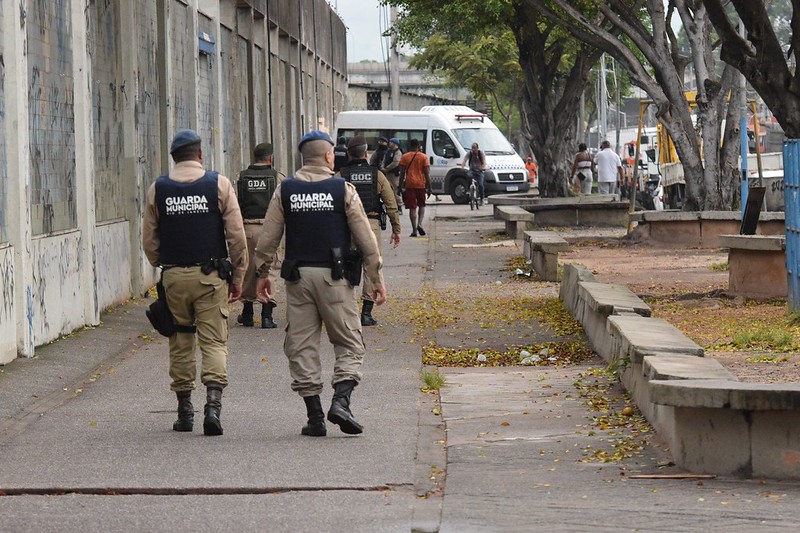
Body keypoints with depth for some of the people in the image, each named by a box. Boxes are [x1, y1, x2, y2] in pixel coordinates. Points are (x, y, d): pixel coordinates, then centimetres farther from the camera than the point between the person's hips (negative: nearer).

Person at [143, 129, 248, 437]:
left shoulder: (157, 189, 4)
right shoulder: (219, 184, -2)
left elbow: (149, 240, 8)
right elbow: (236, 236, -3)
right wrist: (238, 277, 5)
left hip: (173, 276, 2)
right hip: (210, 275, -2)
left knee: (180, 344, 11)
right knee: (213, 341, -1)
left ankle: (184, 411, 14)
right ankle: (213, 405, -16)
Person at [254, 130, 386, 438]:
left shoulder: (285, 191, 4)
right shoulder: (342, 190, -2)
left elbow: (268, 237, 5)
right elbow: (365, 239, -1)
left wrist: (262, 273, 16)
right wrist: (377, 279, 6)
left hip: (298, 275, 2)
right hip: (334, 277, -2)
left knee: (302, 347, 7)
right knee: (349, 344, 6)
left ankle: (315, 417, 4)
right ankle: (340, 401, -15)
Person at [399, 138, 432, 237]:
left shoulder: (405, 157, 2)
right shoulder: (423, 157, 0)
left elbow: (402, 173, 0)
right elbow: (427, 173, -2)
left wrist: (401, 186, 5)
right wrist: (429, 187, 3)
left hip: (409, 184, 0)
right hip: (421, 184, 0)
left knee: (412, 207, 1)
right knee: (421, 205, 18)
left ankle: (414, 230, -3)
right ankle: (419, 224, -2)